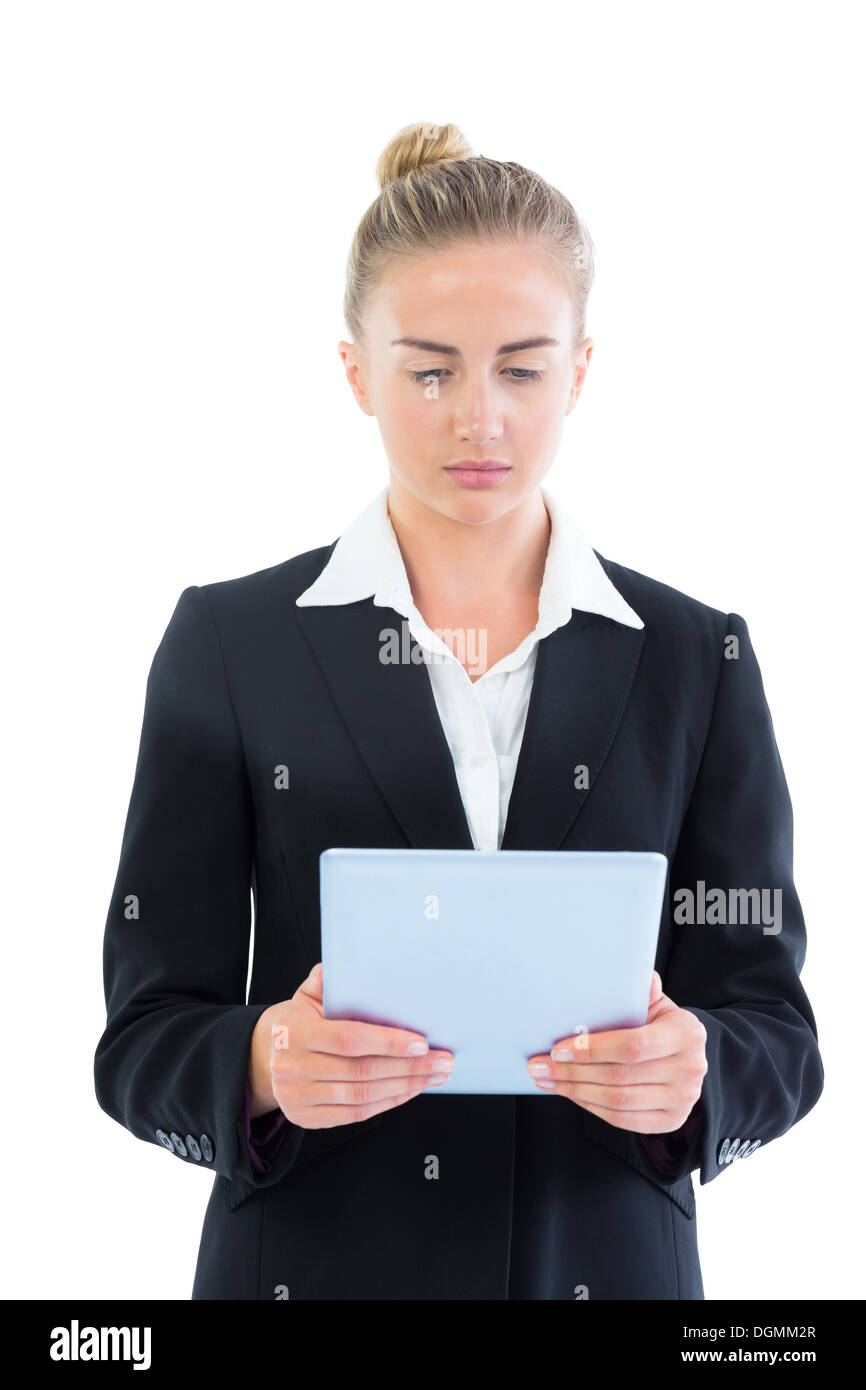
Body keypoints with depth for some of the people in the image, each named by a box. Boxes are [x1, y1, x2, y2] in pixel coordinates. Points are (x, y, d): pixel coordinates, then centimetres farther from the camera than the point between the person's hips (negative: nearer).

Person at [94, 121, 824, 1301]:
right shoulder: (230, 643, -5)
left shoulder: (696, 660, -1)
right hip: (314, 1257, -1)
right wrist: (264, 1063, -25)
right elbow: (146, 1036, -5)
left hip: (607, 1259, 1)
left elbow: (776, 1034, -1)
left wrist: (690, 1068, -22)